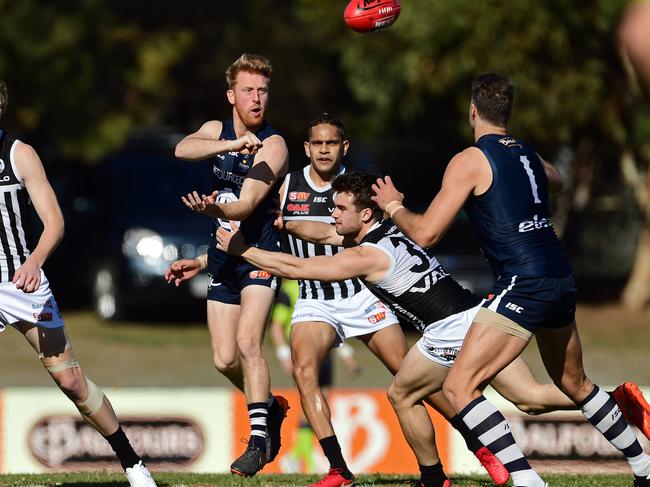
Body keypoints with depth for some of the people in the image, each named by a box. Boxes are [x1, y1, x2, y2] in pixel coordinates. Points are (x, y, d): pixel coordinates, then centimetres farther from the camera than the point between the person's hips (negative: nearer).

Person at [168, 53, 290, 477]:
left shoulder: (273, 146, -12)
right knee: (225, 359, 4)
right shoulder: (217, 131, 6)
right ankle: (271, 407, 30)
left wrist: (215, 209, -45)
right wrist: (233, 144, -32)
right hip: (223, 257, 6)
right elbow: (183, 149, -17)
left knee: (248, 341, -22)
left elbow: (247, 205, -24)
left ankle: (259, 439, -20)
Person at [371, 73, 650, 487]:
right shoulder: (528, 154, 15)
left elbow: (425, 234, -8)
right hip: (562, 278, 8)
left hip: (524, 283, -8)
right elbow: (556, 180, 41)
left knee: (460, 387, -10)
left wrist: (393, 206, 11)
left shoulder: (470, 161, -7)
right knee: (574, 384, 28)